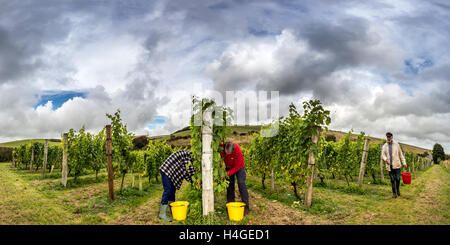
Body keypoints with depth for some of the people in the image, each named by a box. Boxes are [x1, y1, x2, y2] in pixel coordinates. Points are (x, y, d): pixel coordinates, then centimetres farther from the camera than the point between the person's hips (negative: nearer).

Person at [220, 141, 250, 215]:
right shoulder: (221, 147, -31)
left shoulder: (237, 151, -39)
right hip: (229, 166, 4)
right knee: (229, 185, 4)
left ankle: (246, 207, -11)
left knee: (241, 183, -14)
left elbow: (237, 166, -29)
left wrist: (228, 173, -38)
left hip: (238, 166, -4)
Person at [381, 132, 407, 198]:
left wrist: (404, 163, 3)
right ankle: (394, 193, 12)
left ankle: (398, 189, 22)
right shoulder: (384, 146, 5)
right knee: (392, 180, 2)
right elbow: (383, 155, -4)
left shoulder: (396, 144, 4)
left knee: (397, 179, -7)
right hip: (389, 166, 1)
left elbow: (401, 154, 7)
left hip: (396, 165, -1)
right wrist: (386, 159, -26)